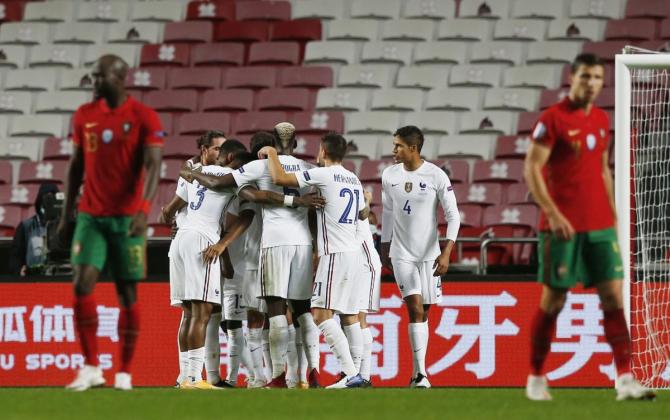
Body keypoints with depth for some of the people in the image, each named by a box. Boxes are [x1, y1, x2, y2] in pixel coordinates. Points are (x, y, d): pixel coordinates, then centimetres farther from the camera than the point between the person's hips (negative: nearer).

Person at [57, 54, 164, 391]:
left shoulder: (144, 118, -6)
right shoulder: (84, 116, 8)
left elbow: (152, 166, -14)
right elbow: (76, 166, 15)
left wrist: (144, 210, -28)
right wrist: (67, 214, 11)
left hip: (128, 218, -3)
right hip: (90, 216, 3)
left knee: (127, 292, 2)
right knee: (82, 284, -11)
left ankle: (124, 373, 10)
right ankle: (90, 368, -5)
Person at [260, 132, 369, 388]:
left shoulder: (324, 175, -9)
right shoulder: (354, 179, 15)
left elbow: (280, 178, -12)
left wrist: (272, 155, 5)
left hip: (335, 252, -9)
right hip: (353, 251, 9)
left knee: (321, 314, -12)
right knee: (350, 315, 10)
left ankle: (351, 374, -21)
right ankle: (356, 373, 8)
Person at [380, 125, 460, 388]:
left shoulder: (436, 176, -9)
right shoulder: (389, 176, 1)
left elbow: (453, 216, -8)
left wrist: (447, 252, -16)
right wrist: (384, 248, 17)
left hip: (429, 253, -1)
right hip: (401, 253, 1)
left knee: (424, 312, 5)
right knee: (415, 308, -13)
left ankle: (418, 372, 17)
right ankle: (420, 374, -15)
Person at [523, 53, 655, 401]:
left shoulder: (601, 120, 12)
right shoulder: (552, 119, -8)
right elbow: (531, 169, -11)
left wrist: (613, 212, 14)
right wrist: (552, 213, -20)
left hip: (600, 225, 5)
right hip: (563, 225, -5)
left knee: (613, 297, -3)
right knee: (553, 300, 1)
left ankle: (625, 380, -6)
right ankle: (536, 379, 14)